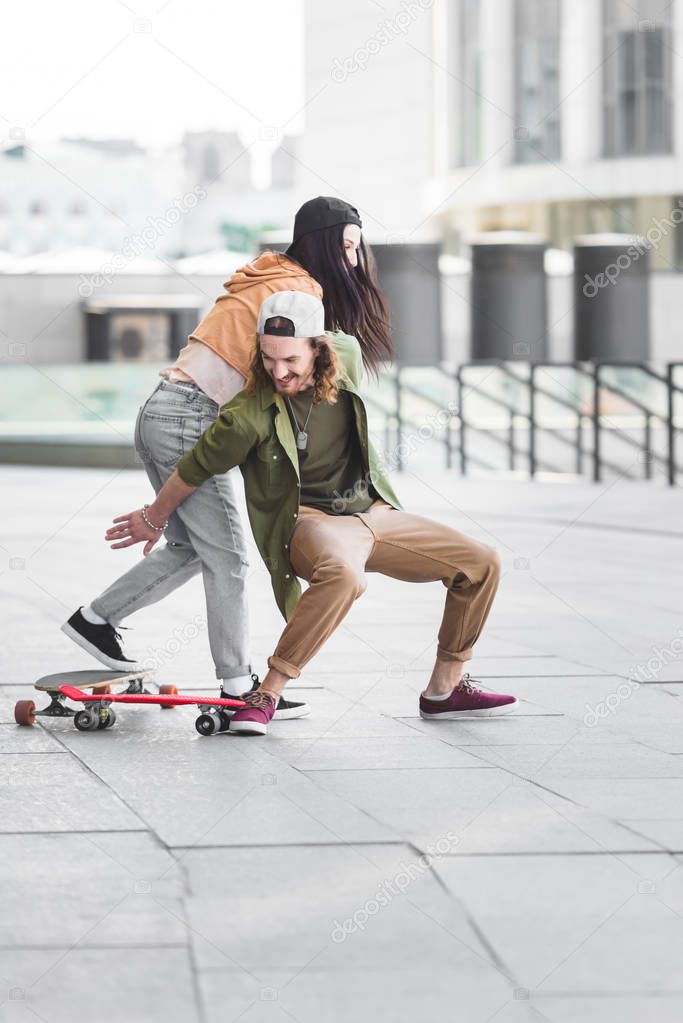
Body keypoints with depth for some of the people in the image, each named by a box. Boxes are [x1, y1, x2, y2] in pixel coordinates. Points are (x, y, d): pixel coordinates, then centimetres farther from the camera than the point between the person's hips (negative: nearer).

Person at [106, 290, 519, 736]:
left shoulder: (347, 356, -9)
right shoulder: (250, 414, -23)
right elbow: (195, 469, -7)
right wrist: (153, 520, 7)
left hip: (375, 512, 7)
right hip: (312, 522, -7)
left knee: (483, 564, -1)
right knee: (343, 575, -42)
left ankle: (444, 690, 12)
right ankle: (266, 696, -33)